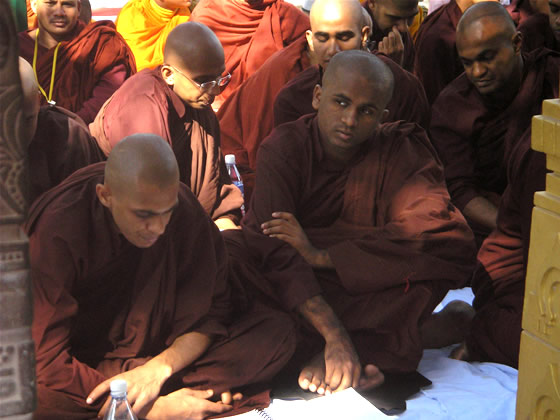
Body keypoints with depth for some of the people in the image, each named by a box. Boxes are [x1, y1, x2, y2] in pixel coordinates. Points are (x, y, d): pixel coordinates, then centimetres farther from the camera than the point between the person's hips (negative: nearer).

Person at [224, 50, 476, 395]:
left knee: (452, 250, -26)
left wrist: (320, 255, -27)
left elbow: (436, 231, -24)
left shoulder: (401, 151, -6)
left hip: (367, 286, 1)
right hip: (287, 286, 0)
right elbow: (277, 250, -25)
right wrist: (335, 334, -40)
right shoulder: (284, 147, -11)